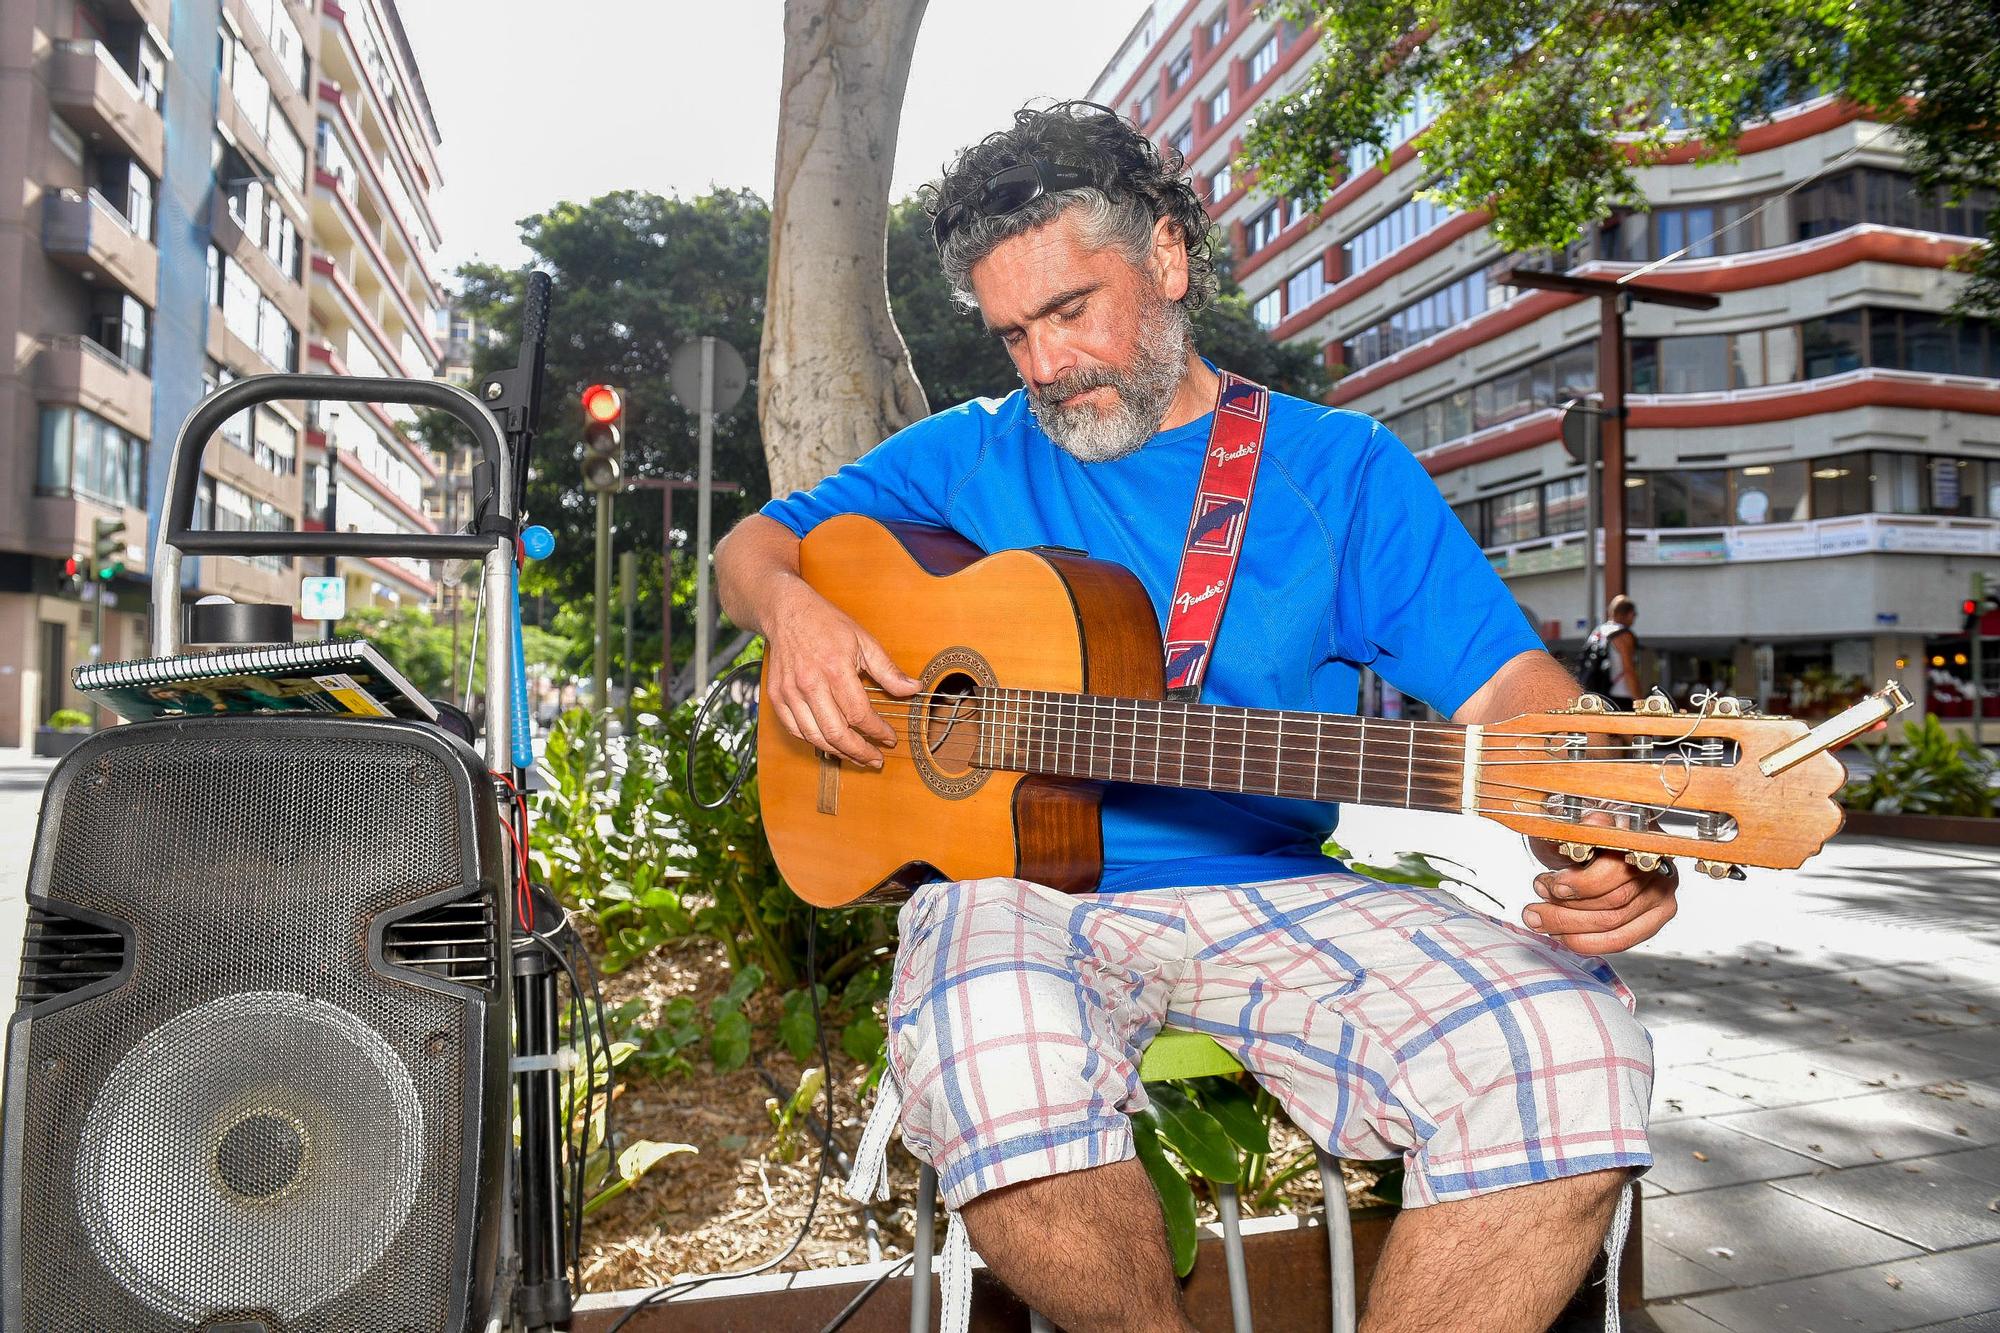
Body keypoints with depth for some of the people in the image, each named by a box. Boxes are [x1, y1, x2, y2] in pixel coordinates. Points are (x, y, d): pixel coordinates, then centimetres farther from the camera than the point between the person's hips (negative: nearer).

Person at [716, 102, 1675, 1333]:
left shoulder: (1339, 466, 8)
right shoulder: (969, 458, 13)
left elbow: (1503, 681, 0)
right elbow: (755, 544, 20)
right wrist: (794, 611, -5)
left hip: (1272, 897, 1)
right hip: (1017, 888, 1)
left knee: (1568, 1046, -26)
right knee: (994, 1065, -35)